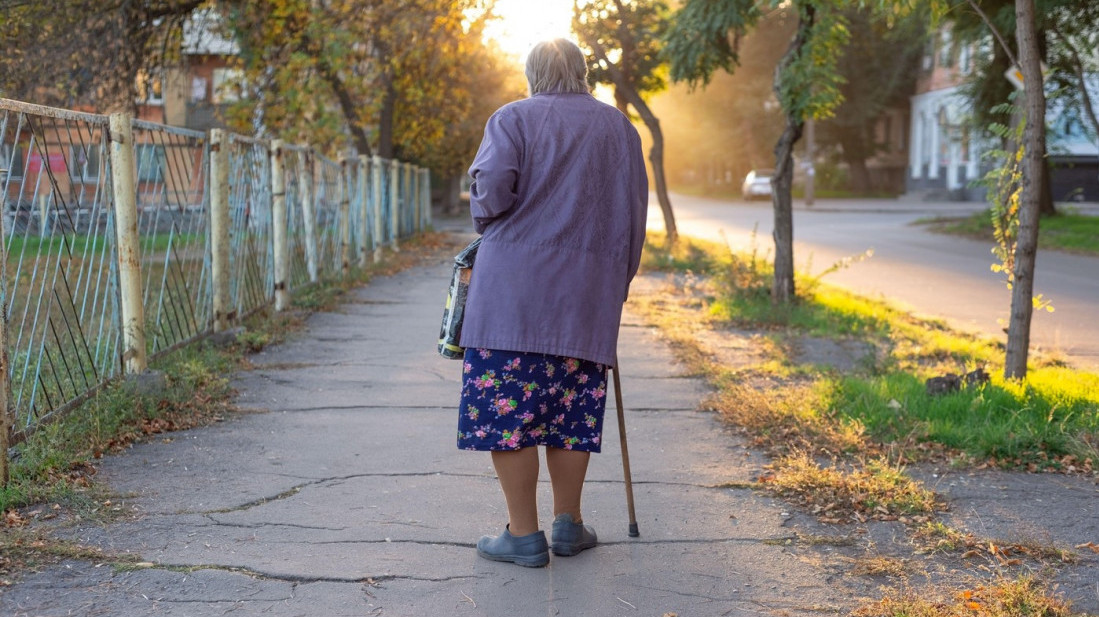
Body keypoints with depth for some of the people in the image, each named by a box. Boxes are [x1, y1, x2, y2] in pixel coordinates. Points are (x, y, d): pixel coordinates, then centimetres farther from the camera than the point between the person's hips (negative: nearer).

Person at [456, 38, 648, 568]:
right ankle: (568, 524, 14)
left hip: (515, 284, -4)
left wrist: (489, 227, 9)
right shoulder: (618, 127, 15)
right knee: (571, 405, 11)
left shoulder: (513, 118, 3)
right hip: (589, 290, 4)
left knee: (506, 403, 0)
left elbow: (492, 187, -11)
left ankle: (523, 534, 1)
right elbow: (634, 211, 13)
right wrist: (619, 280, 19)